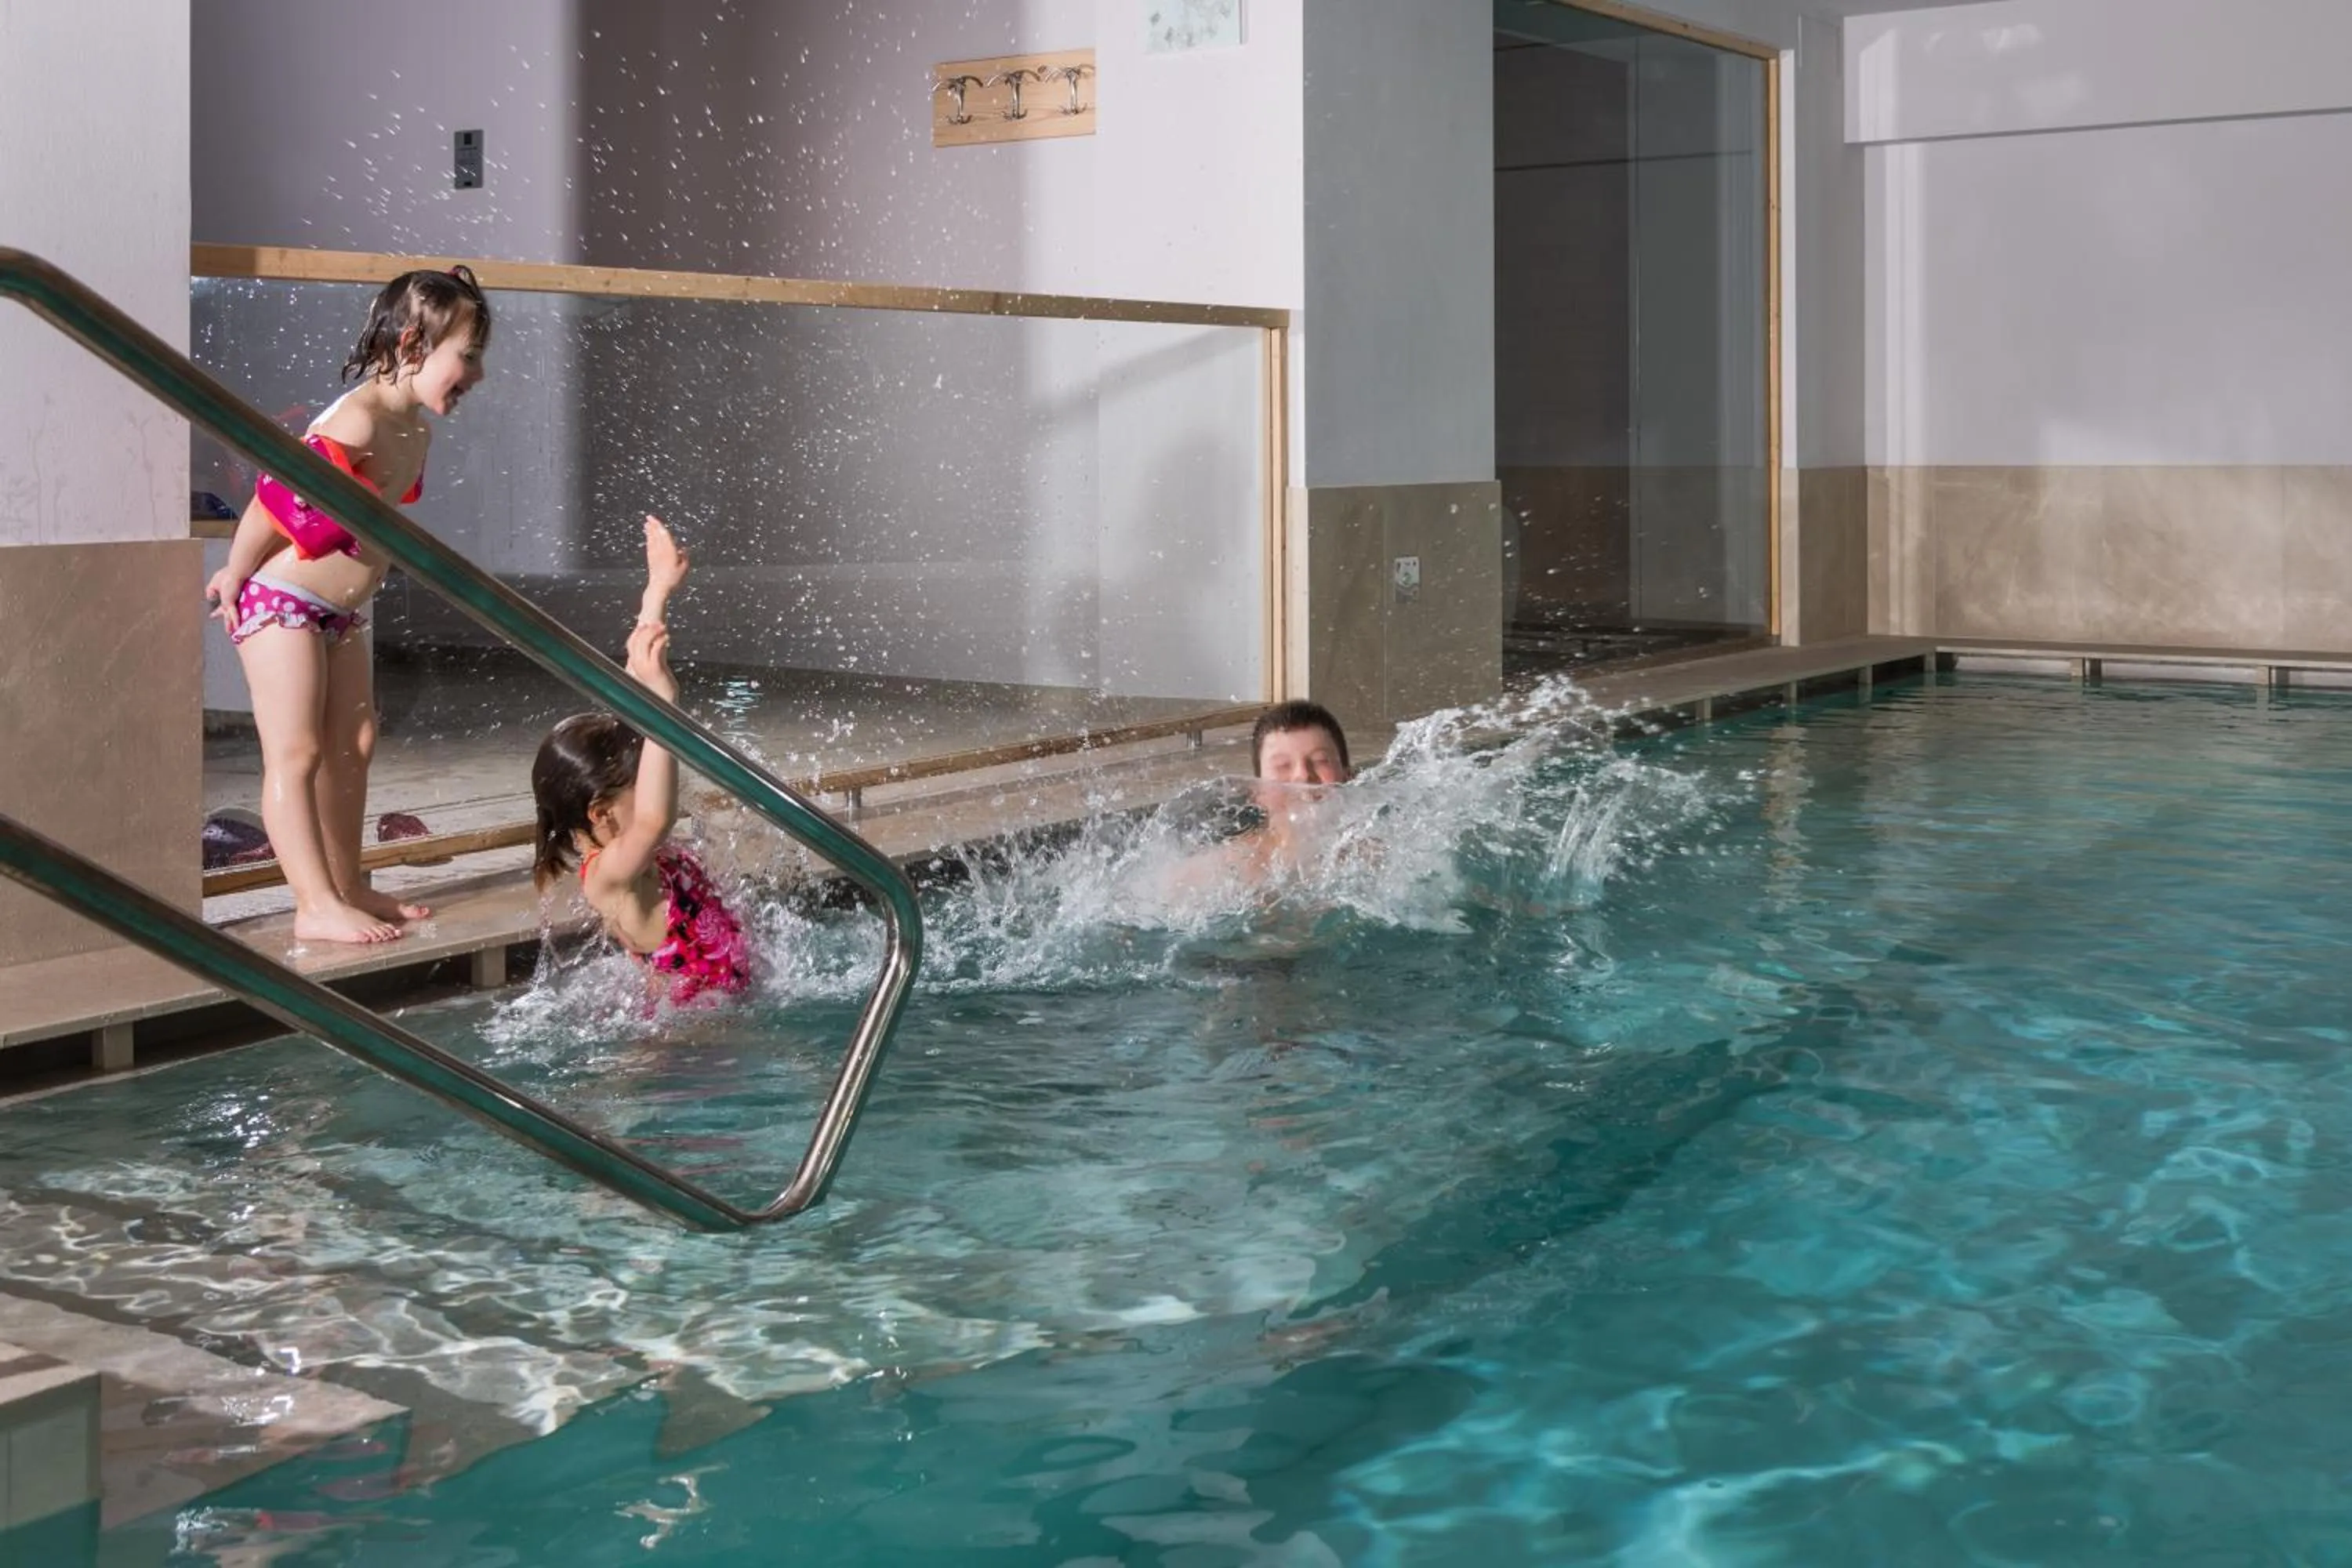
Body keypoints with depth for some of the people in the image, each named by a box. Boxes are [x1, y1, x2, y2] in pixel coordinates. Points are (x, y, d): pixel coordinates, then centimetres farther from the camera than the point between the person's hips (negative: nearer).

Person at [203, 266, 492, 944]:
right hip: (279, 604, -10)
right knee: (296, 753, -7)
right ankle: (317, 907, -7)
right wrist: (234, 582, -11)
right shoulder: (355, 424, -27)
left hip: (341, 609, 10)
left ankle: (347, 886, 23)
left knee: (352, 746, 13)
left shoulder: (417, 428, 4)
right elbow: (275, 502, -23)